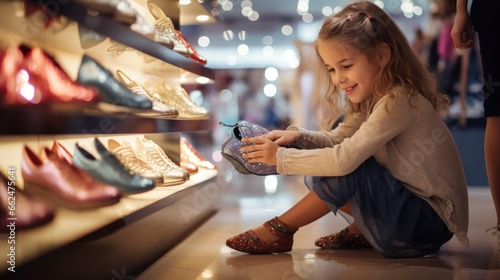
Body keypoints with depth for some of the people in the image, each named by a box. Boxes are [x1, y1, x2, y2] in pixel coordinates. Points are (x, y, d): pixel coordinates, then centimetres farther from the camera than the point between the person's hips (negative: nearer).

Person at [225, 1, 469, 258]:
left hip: (432, 221, -9)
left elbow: (344, 158, -31)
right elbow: (336, 139, 4)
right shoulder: (372, 99, 4)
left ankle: (280, 230, -5)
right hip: (410, 203, 9)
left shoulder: (399, 101, -24)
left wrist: (281, 157, -22)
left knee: (343, 169, -23)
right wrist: (297, 137, -15)